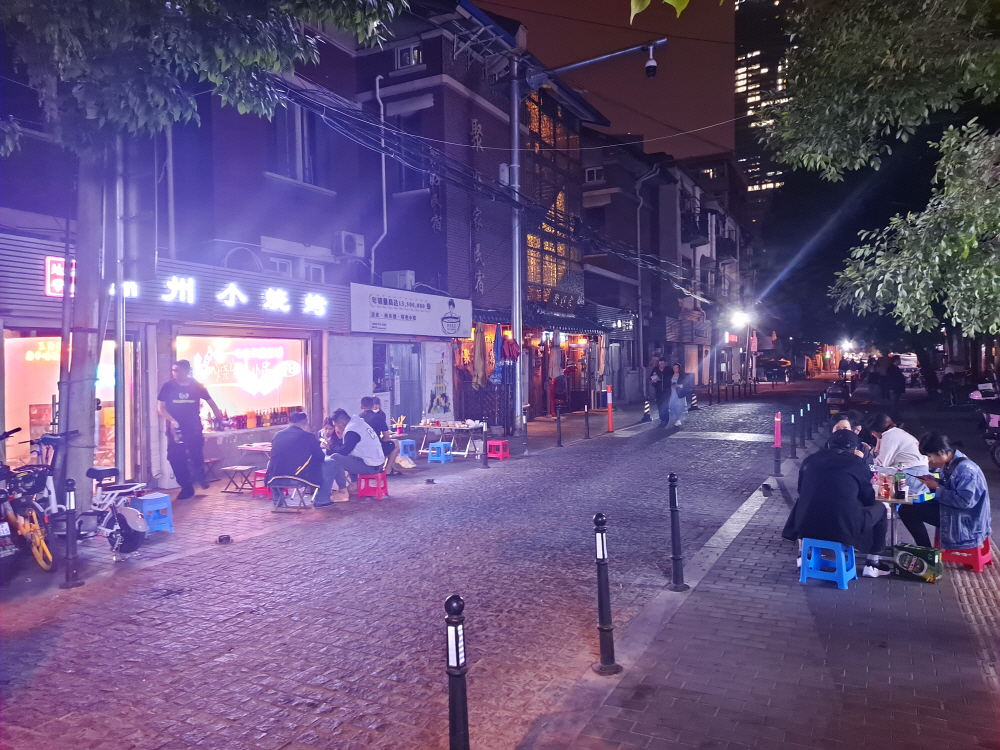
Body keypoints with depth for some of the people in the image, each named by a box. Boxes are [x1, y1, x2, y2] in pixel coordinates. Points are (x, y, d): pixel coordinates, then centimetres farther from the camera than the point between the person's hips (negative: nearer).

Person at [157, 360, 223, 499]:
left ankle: (200, 478, 29)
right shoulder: (168, 386, -3)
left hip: (194, 430, -1)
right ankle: (186, 488, 15)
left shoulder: (197, 386, -1)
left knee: (196, 457, -5)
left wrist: (219, 418, 5)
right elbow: (160, 407, -2)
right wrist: (171, 420, -17)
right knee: (176, 459, 0)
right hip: (175, 430, 1)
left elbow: (210, 402, 10)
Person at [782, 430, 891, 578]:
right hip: (844, 527, -3)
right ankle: (872, 565, 26)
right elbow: (869, 499, 15)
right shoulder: (858, 464, 3)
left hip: (806, 525, 3)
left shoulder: (810, 459, 12)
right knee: (879, 508, 22)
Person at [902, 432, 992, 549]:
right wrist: (933, 481, -4)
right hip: (950, 509, 10)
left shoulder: (965, 468, -24)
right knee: (906, 509, 7)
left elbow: (965, 501, -30)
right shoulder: (948, 463, 3)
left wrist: (937, 488, -21)